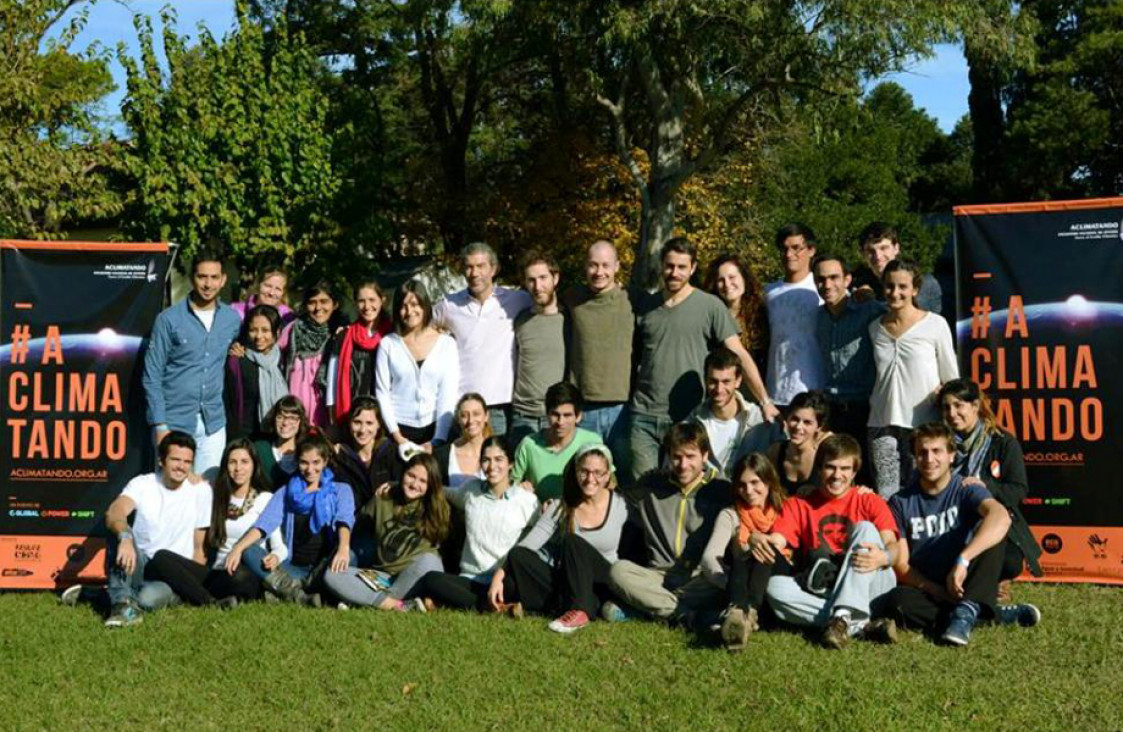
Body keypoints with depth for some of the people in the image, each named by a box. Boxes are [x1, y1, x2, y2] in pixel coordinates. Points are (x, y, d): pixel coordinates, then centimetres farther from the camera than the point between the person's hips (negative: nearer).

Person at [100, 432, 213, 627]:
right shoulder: (142, 484, -2)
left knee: (149, 597, -37)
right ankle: (123, 603, -32)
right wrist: (125, 537, -46)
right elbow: (113, 513, -24)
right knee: (120, 532, -29)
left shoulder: (201, 491, 0)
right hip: (138, 565, 2)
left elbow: (199, 548, 5)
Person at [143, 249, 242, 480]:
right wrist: (160, 425, -10)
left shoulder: (232, 319, 6)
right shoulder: (169, 319, -5)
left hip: (213, 422, 3)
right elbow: (152, 376, -4)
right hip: (174, 421, -3)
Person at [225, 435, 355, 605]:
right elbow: (264, 523, 0)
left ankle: (285, 589, -39)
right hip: (294, 569, 3)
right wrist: (238, 547, -19)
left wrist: (344, 547, -33)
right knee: (249, 552, -21)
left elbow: (344, 520, -11)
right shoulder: (286, 492, 16)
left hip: (325, 569, -2)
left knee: (348, 557, -35)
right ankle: (300, 594, -38)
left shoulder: (341, 490, 10)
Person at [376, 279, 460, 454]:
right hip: (399, 428, 0)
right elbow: (382, 393, 4)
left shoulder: (446, 344, 4)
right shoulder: (388, 344, 4)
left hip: (435, 428, 0)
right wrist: (397, 436, -3)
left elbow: (448, 395, 0)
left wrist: (438, 439, -7)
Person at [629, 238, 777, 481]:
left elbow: (739, 355, -5)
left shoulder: (710, 306, -1)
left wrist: (765, 401, -12)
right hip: (645, 416, 3)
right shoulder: (645, 306, 9)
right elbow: (633, 354, 13)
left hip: (688, 417, -2)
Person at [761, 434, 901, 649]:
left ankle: (844, 617, -36)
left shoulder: (870, 501, 12)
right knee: (775, 587, -25)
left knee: (865, 528, -21)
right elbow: (776, 542, -2)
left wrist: (883, 557, -30)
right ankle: (862, 626, -35)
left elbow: (892, 545, -4)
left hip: (870, 588, -1)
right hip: (821, 591, 1)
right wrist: (758, 541, -28)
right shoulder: (798, 505, 16)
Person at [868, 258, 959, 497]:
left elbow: (952, 378, 5)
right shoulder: (875, 328, 11)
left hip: (923, 424, -3)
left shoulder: (935, 325, -1)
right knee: (885, 496, -2)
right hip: (882, 423, 3)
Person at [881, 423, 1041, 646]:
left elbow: (1001, 517, -27)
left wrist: (962, 560, -38)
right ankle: (994, 614, -23)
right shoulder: (901, 503, 2)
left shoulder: (966, 489, -3)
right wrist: (940, 592, -19)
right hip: (927, 592, 1)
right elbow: (901, 565, -3)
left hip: (963, 586, -1)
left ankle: (966, 611, -33)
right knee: (897, 602, -34)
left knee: (991, 528, -21)